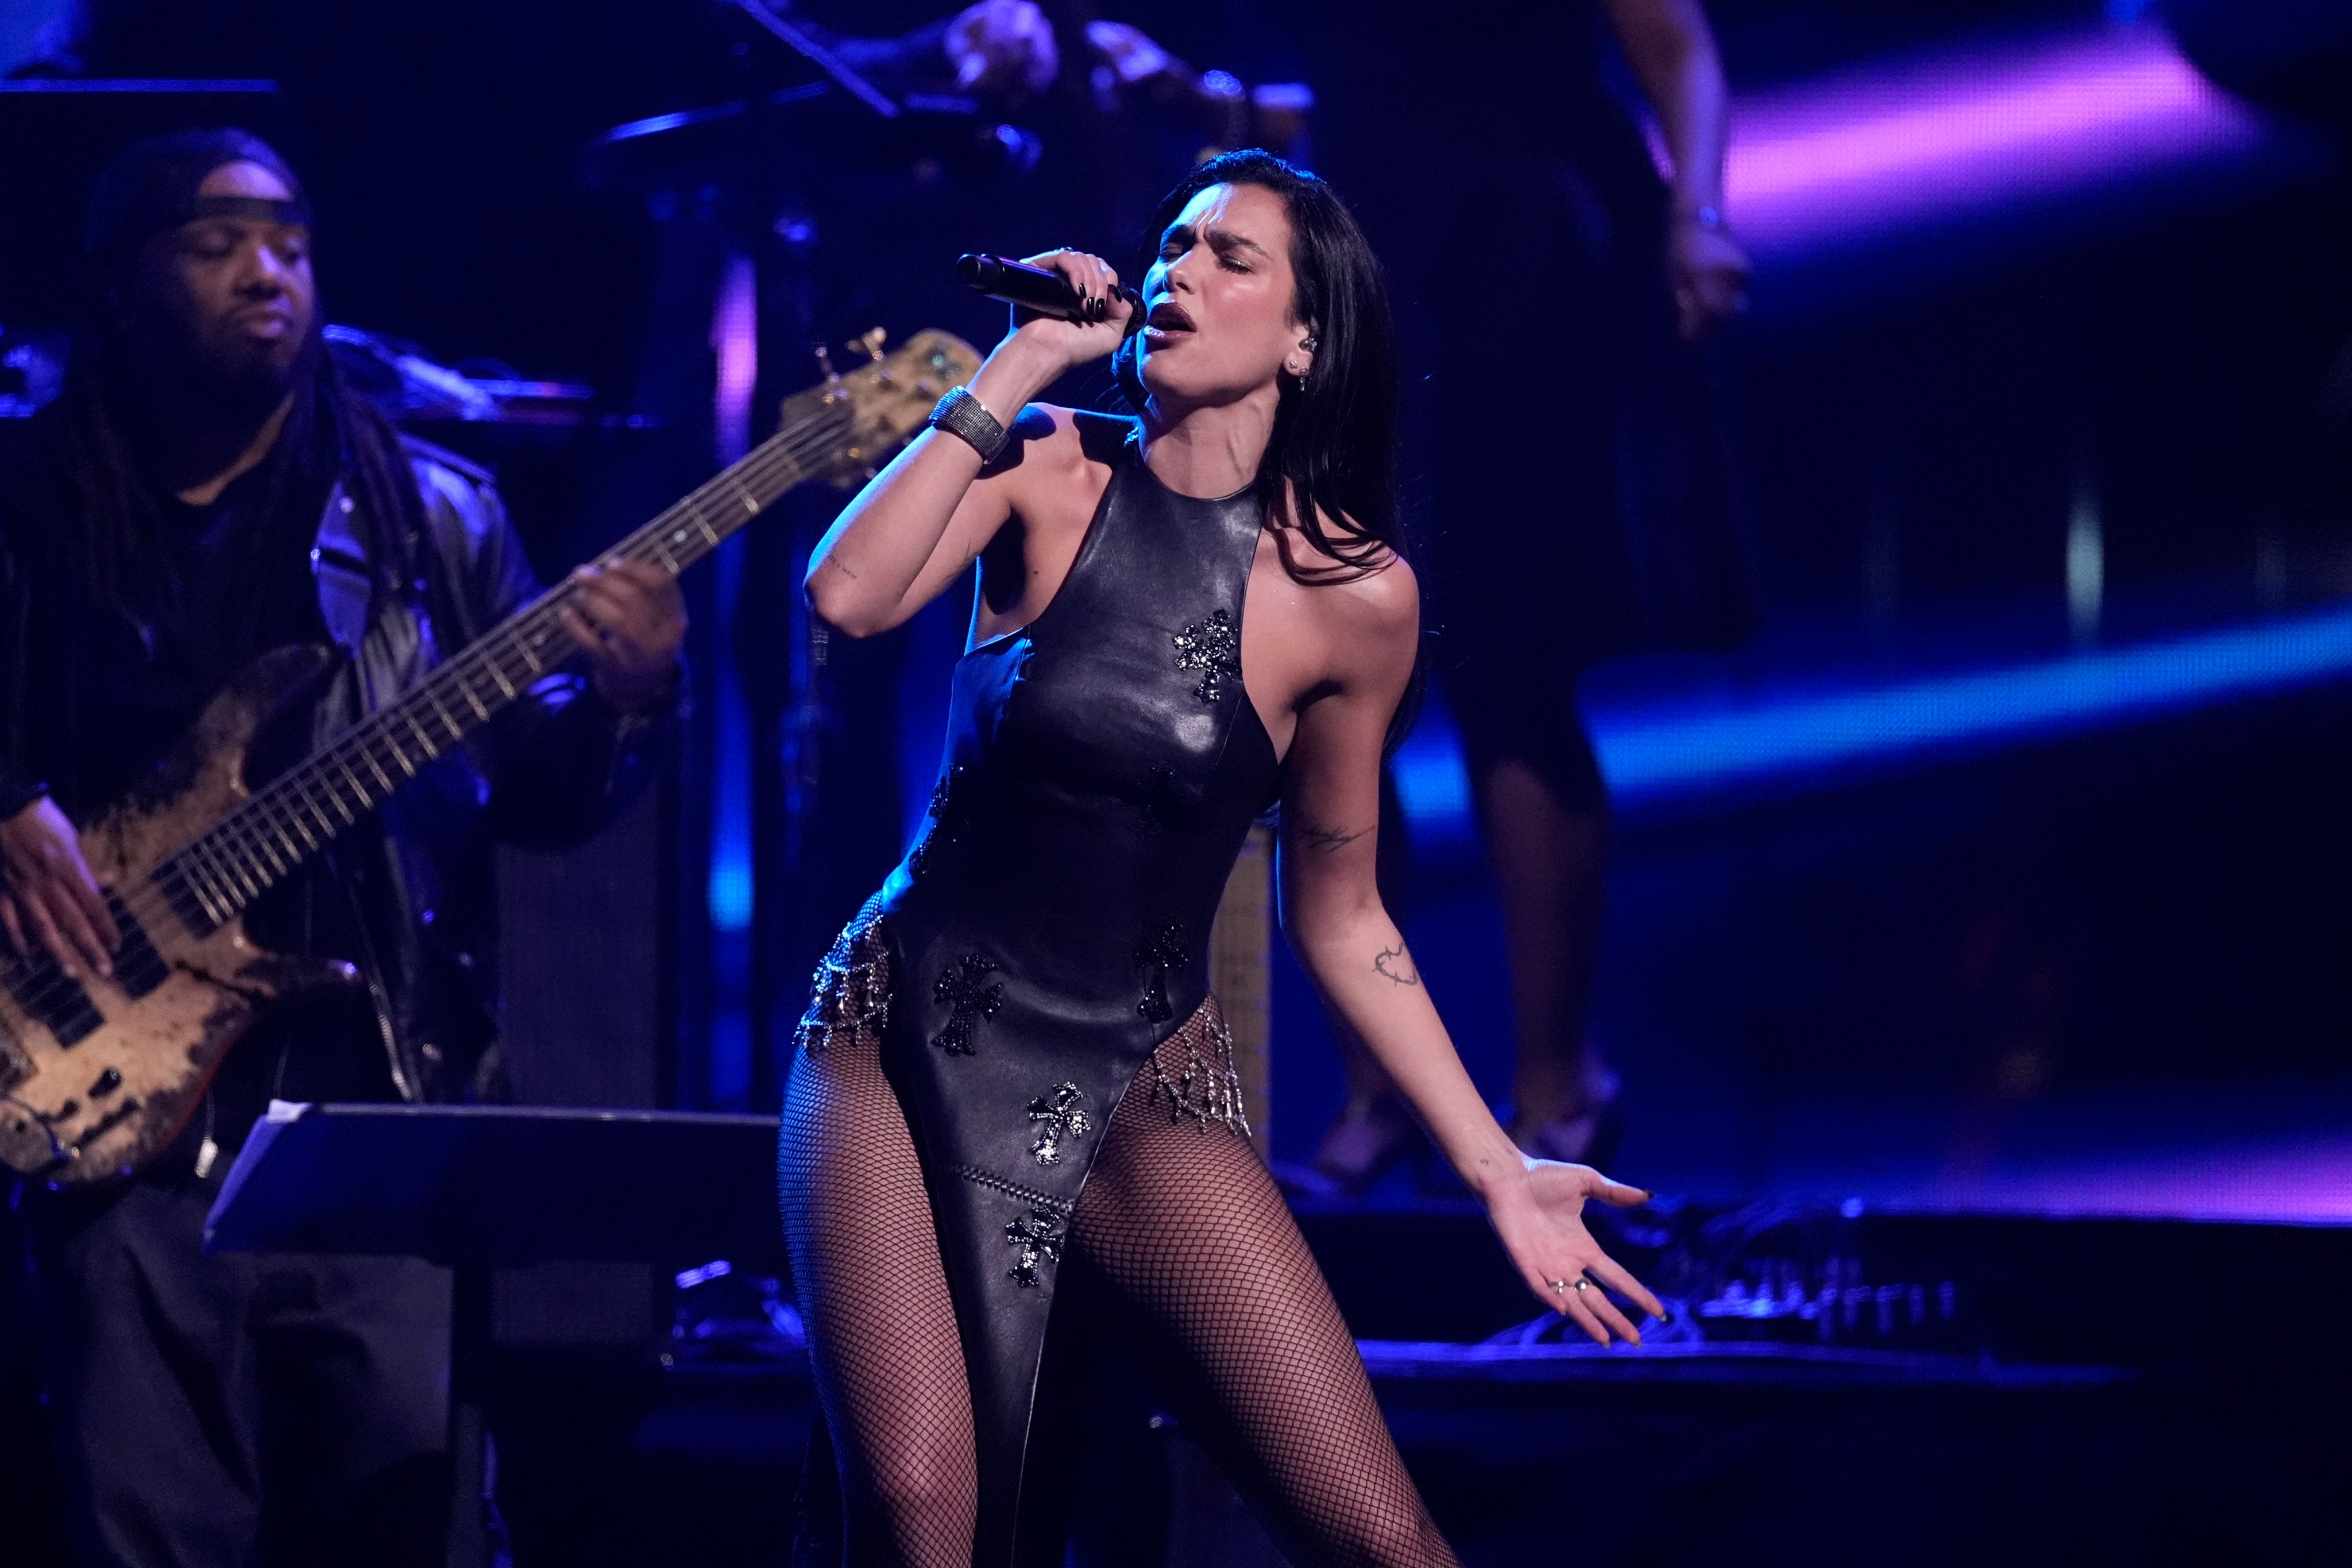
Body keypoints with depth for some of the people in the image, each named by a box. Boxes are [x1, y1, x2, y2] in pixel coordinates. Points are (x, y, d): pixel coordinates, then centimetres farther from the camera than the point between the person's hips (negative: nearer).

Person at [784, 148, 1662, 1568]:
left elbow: (1339, 917, 6)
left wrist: (1498, 1170, 1)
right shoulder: (1047, 470, -3)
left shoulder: (1351, 595, -4)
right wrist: (1020, 366, -17)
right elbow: (850, 597, -22)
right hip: (908, 1042, 0)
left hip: (1141, 1091, 0)